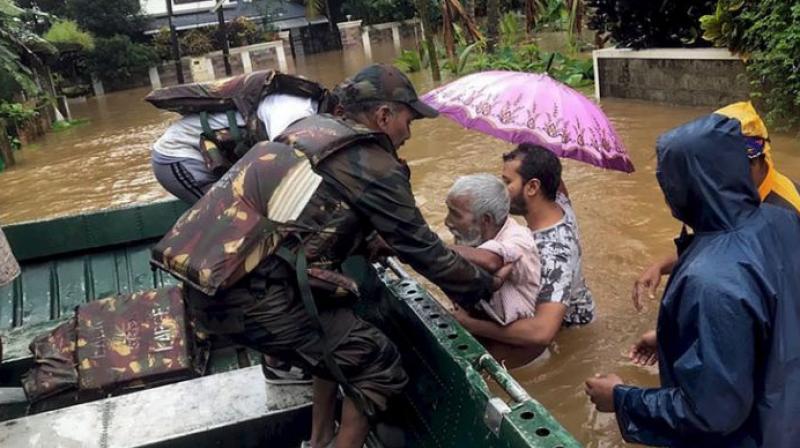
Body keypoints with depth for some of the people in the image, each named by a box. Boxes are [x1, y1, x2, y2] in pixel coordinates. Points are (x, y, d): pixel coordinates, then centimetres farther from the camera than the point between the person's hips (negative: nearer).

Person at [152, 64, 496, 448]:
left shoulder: (312, 127, 18)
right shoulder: (374, 166, -4)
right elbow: (422, 248, 2)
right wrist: (482, 285, 17)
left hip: (205, 279, 9)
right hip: (256, 296, -9)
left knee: (337, 333, 28)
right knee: (379, 367, 6)